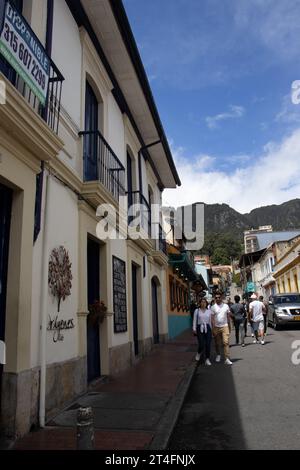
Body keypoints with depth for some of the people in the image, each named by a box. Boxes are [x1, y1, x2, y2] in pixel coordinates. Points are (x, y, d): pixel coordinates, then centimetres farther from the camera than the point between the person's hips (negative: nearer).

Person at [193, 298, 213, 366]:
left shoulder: (209, 311, 7)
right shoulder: (197, 311, 3)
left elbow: (210, 321, 12)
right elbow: (194, 320, 4)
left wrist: (211, 329, 12)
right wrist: (194, 329, -2)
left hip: (207, 328, 2)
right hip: (200, 328, -2)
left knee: (208, 344, -4)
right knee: (201, 344, -6)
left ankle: (207, 359, 9)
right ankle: (199, 353, 27)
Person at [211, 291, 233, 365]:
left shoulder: (226, 306, 3)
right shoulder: (213, 307, -2)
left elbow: (228, 316, 10)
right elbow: (212, 318, -3)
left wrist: (229, 326, 10)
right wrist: (213, 328, -9)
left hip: (225, 326, 0)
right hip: (216, 327, 0)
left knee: (226, 342, -9)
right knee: (217, 343, 10)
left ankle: (227, 358, -8)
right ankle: (218, 355, 31)